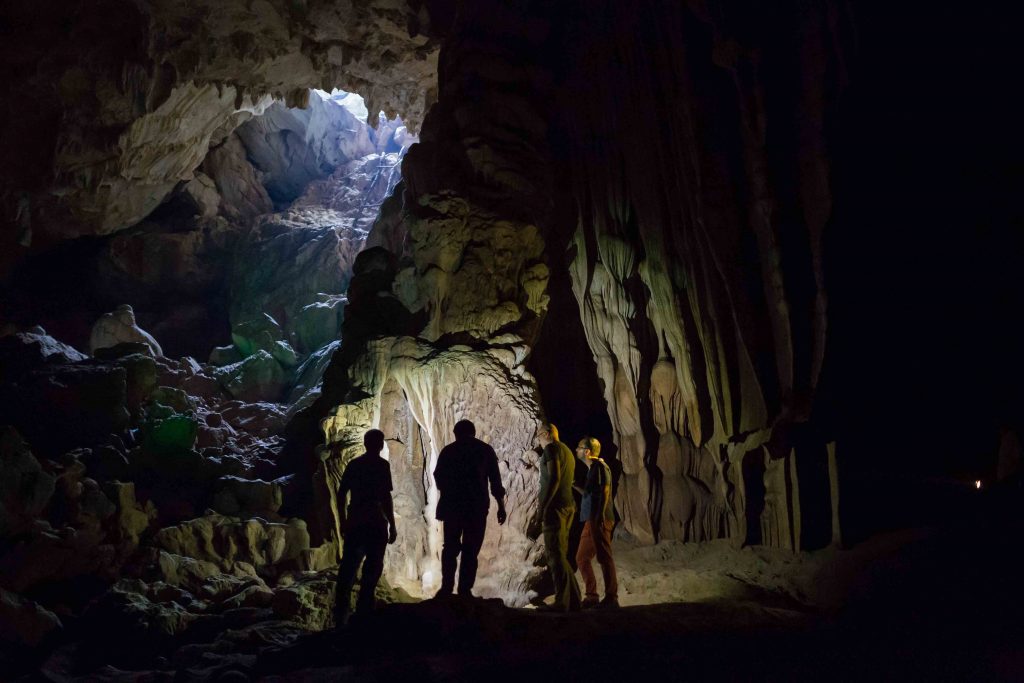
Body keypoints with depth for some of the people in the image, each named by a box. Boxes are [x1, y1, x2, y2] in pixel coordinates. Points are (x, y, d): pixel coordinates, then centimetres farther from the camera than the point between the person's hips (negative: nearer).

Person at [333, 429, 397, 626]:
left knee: (347, 569, 9)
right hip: (375, 524, -5)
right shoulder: (381, 465, -6)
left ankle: (340, 616, 10)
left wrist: (343, 522, 20)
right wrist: (392, 525, -8)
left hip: (354, 523, 5)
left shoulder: (353, 464, 11)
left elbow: (341, 495, 11)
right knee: (372, 569, 1)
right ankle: (363, 613, -3)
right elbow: (385, 497, -13)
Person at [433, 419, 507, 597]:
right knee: (470, 550, 2)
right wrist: (501, 506, 5)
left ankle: (447, 587, 0)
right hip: (477, 507, -1)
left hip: (452, 506, 1)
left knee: (450, 547, 10)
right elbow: (495, 481, 1)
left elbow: (438, 479, 12)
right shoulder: (485, 450, 6)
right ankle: (465, 591, -4)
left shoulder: (448, 451, 8)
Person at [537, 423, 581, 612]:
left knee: (555, 555, -10)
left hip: (555, 506, -9)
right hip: (568, 505, 9)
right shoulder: (567, 451, 23)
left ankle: (562, 602, -14)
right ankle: (573, 600, 11)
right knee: (561, 555, 12)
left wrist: (544, 506, -17)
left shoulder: (551, 448, -5)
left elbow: (554, 477, -16)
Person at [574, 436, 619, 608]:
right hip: (591, 520, 10)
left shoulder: (599, 466, -9)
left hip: (598, 520, -10)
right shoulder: (594, 468, 20)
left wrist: (599, 517, -22)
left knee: (604, 558, -6)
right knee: (582, 558, 11)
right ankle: (591, 596, 14)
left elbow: (604, 491, -18)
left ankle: (611, 598, -2)